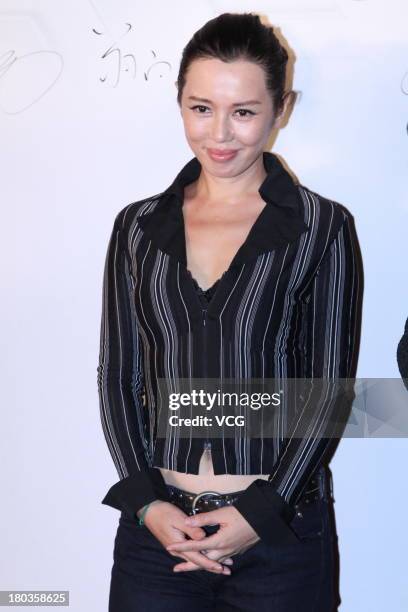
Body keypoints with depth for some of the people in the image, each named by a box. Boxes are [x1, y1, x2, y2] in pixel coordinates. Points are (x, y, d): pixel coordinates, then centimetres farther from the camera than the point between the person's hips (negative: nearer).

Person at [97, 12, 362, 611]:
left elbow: (329, 386, -4)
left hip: (281, 531, -2)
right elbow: (118, 375, 6)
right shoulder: (138, 226, 6)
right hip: (155, 526, 2)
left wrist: (261, 513, -10)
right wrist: (145, 501, -5)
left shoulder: (322, 228, -2)